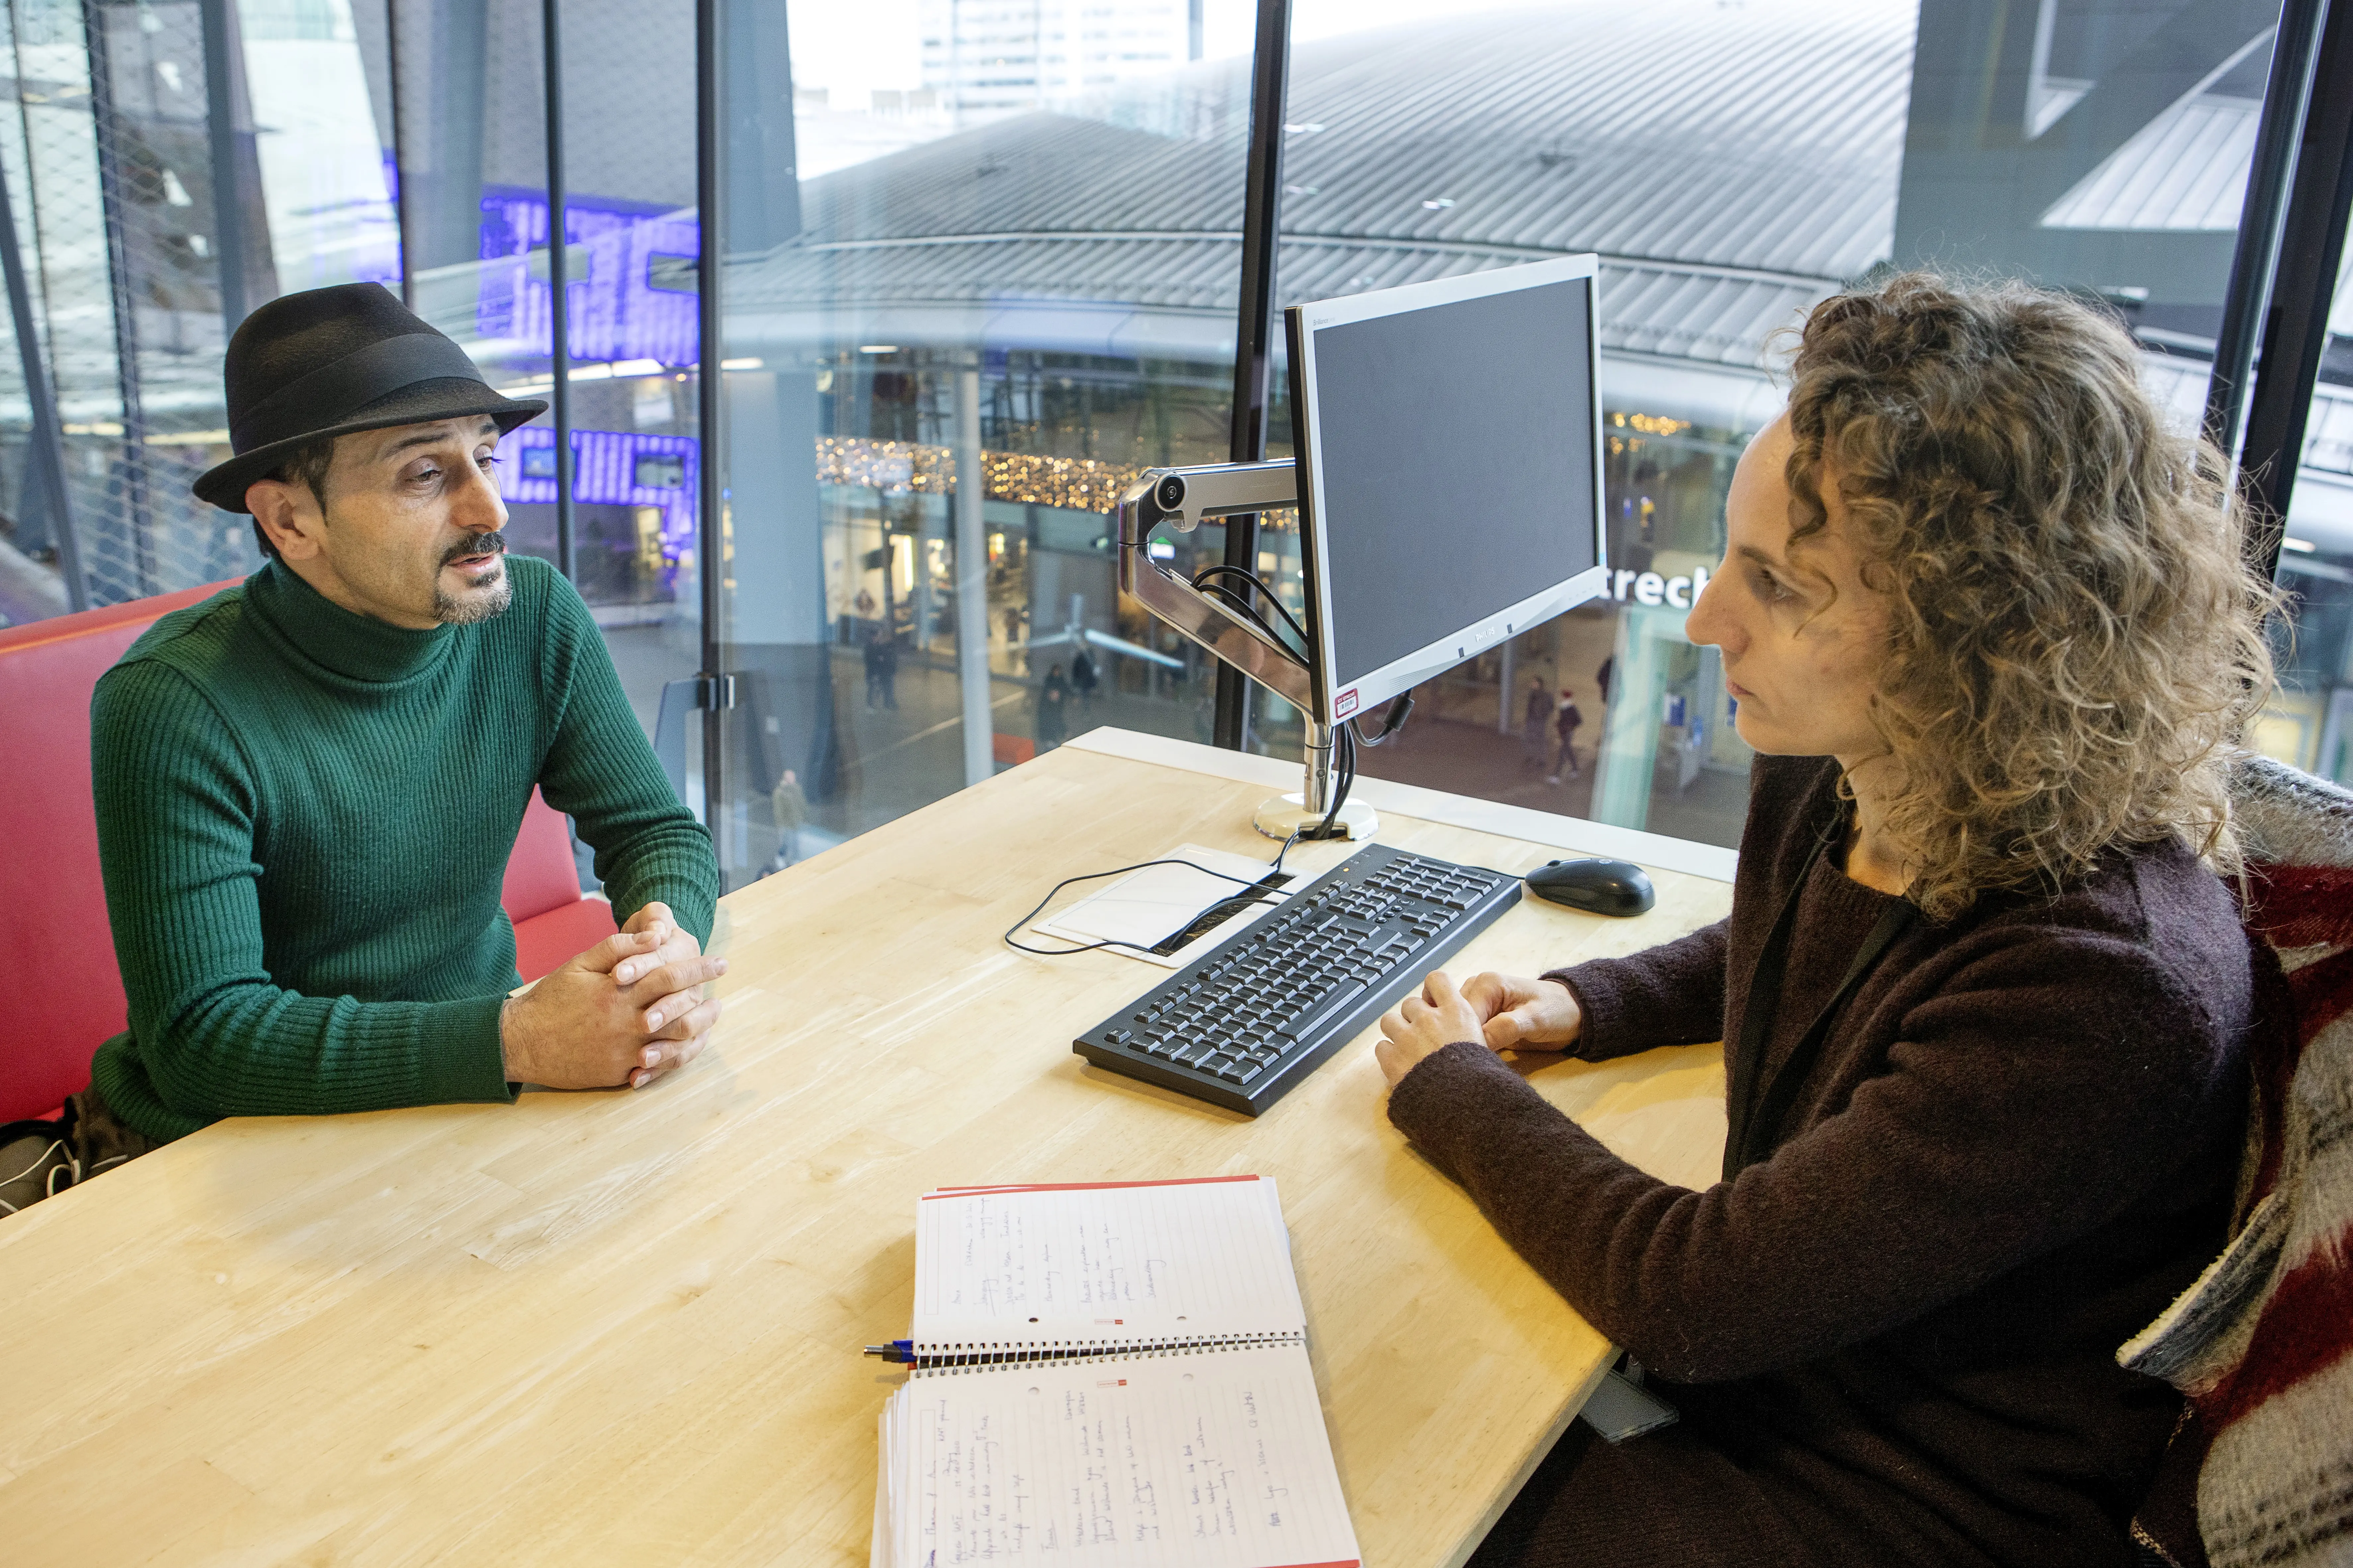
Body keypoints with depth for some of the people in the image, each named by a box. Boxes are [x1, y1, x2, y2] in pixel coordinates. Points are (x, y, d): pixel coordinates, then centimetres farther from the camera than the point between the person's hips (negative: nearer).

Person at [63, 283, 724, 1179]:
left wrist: (672, 938, -22)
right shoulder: (172, 710, -21)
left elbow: (656, 828, 2)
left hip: (474, 1088, 6)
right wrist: (518, 1040, -33)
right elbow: (201, 1037, -23)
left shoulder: (535, 617, -7)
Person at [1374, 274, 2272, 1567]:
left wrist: (1454, 1087, -13)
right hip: (1768, 1357, 7)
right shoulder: (1832, 785, -8)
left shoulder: (2105, 997, -34)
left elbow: (1687, 1299, -28)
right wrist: (1585, 1005, 2)